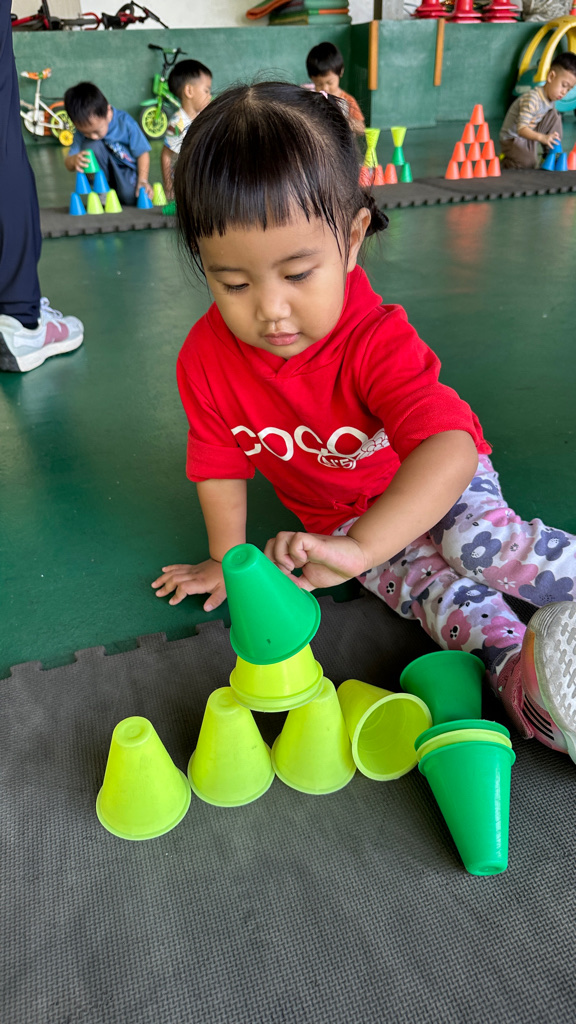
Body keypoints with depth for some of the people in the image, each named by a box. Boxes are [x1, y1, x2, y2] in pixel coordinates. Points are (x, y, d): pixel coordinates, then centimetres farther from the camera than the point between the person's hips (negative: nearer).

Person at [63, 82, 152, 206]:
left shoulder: (125, 122, -19)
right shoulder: (82, 131, -13)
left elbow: (143, 153, -11)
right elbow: (68, 164, -13)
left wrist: (143, 180, -24)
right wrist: (74, 160, -39)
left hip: (128, 172, -1)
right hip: (104, 177, 2)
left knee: (132, 197, -33)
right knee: (90, 146, -26)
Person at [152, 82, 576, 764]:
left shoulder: (378, 341, -34)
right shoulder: (206, 358, -20)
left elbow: (448, 448, -48)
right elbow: (221, 465, -5)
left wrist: (359, 548, -61)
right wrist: (228, 561, 3)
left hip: (436, 478, -2)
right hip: (338, 519, 3)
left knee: (488, 546, -26)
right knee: (428, 586, -18)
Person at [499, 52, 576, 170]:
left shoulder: (551, 99, 0)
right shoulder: (532, 99, -27)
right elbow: (521, 129, -36)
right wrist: (542, 137, -50)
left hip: (529, 133, 8)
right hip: (513, 139, -8)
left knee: (554, 115, -5)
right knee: (530, 164, -29)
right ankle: (506, 161, 2)